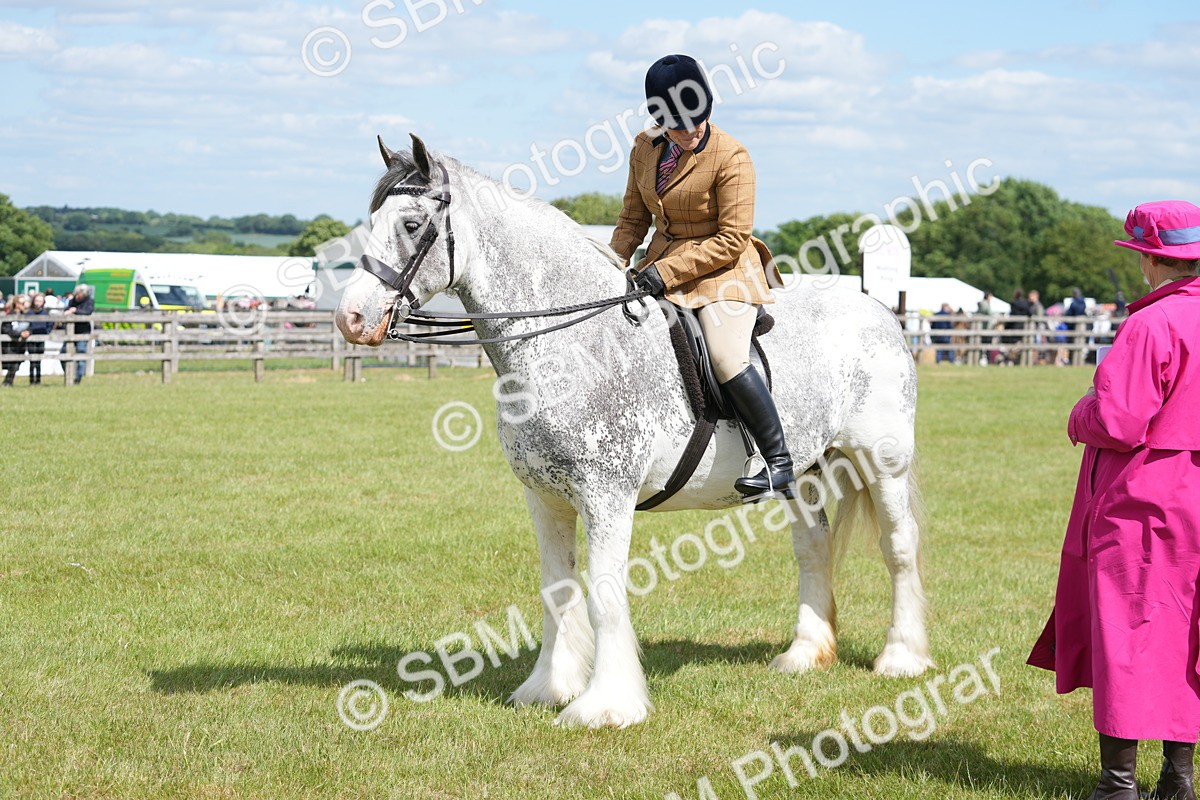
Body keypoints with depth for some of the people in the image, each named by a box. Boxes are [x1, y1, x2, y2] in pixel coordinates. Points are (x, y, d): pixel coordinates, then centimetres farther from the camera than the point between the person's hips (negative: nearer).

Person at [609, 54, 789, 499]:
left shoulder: (731, 156, -16)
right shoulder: (645, 150, 4)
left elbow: (732, 238, -19)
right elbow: (633, 219, 14)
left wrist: (665, 272, -24)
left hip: (722, 268, -7)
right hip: (663, 266, 7)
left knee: (726, 358, -27)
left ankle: (780, 464, -20)